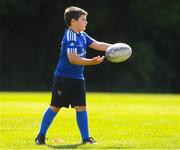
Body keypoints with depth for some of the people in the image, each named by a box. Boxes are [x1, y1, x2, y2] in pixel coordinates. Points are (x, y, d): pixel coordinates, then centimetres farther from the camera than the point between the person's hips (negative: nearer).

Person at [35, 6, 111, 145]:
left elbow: (98, 45, 10)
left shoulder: (82, 36, 8)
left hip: (78, 78, 8)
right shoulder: (70, 37, -19)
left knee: (81, 107, 3)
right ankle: (41, 136, 11)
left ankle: (86, 138, 5)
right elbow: (72, 58, -26)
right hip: (63, 78, -8)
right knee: (55, 107, 0)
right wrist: (91, 62, -30)